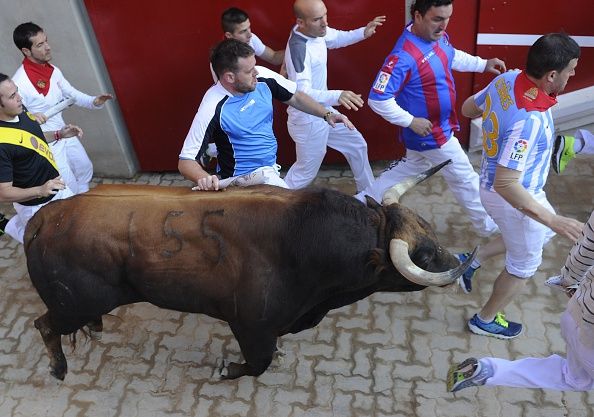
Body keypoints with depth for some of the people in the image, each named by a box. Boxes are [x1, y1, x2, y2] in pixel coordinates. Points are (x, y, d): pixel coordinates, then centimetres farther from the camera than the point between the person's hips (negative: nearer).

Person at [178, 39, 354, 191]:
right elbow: (186, 161, -21)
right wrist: (203, 178, -42)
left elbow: (295, 97, 10)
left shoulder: (264, 79, -9)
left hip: (270, 168, 7)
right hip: (242, 179, -7)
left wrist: (327, 114, -2)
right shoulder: (214, 108, -24)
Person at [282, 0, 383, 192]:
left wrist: (363, 32, 0)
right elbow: (302, 92, -41)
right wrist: (337, 96, -57)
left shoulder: (316, 30, -5)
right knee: (305, 173, 7)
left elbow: (336, 38, 18)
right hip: (308, 120, -9)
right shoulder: (297, 48, -32)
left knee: (357, 145, 22)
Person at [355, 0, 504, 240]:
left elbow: (453, 56, 19)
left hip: (439, 127, 9)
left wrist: (483, 64, 6)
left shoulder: (438, 36, -4)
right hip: (430, 132, -9)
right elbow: (377, 99, -30)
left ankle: (362, 202, 38)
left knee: (411, 167, 27)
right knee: (464, 178, 10)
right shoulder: (404, 56, -33)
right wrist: (411, 121, -25)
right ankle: (487, 227, 36)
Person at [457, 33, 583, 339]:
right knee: (524, 265, 17)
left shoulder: (506, 79, -12)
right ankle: (485, 320, 38)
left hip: (490, 185, 8)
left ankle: (473, 260, 30)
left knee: (542, 231, 33)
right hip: (514, 197, -8)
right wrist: (551, 218, -35)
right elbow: (505, 183, -37)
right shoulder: (530, 120, -36)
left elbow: (468, 109, 6)